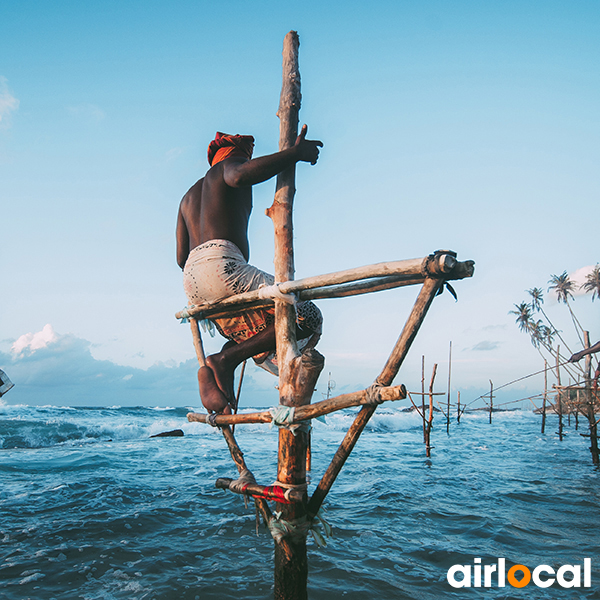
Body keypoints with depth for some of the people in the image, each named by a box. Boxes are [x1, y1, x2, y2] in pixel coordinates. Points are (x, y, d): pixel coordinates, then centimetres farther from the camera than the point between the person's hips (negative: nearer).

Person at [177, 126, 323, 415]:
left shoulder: (189, 196, 34)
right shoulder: (228, 164, 12)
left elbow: (181, 257, 26)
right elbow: (241, 175, -18)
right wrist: (294, 153, -11)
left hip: (191, 280, 9)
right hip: (221, 264, -9)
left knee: (258, 333, 23)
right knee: (306, 317, -8)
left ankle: (216, 372, -5)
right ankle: (225, 360, -14)